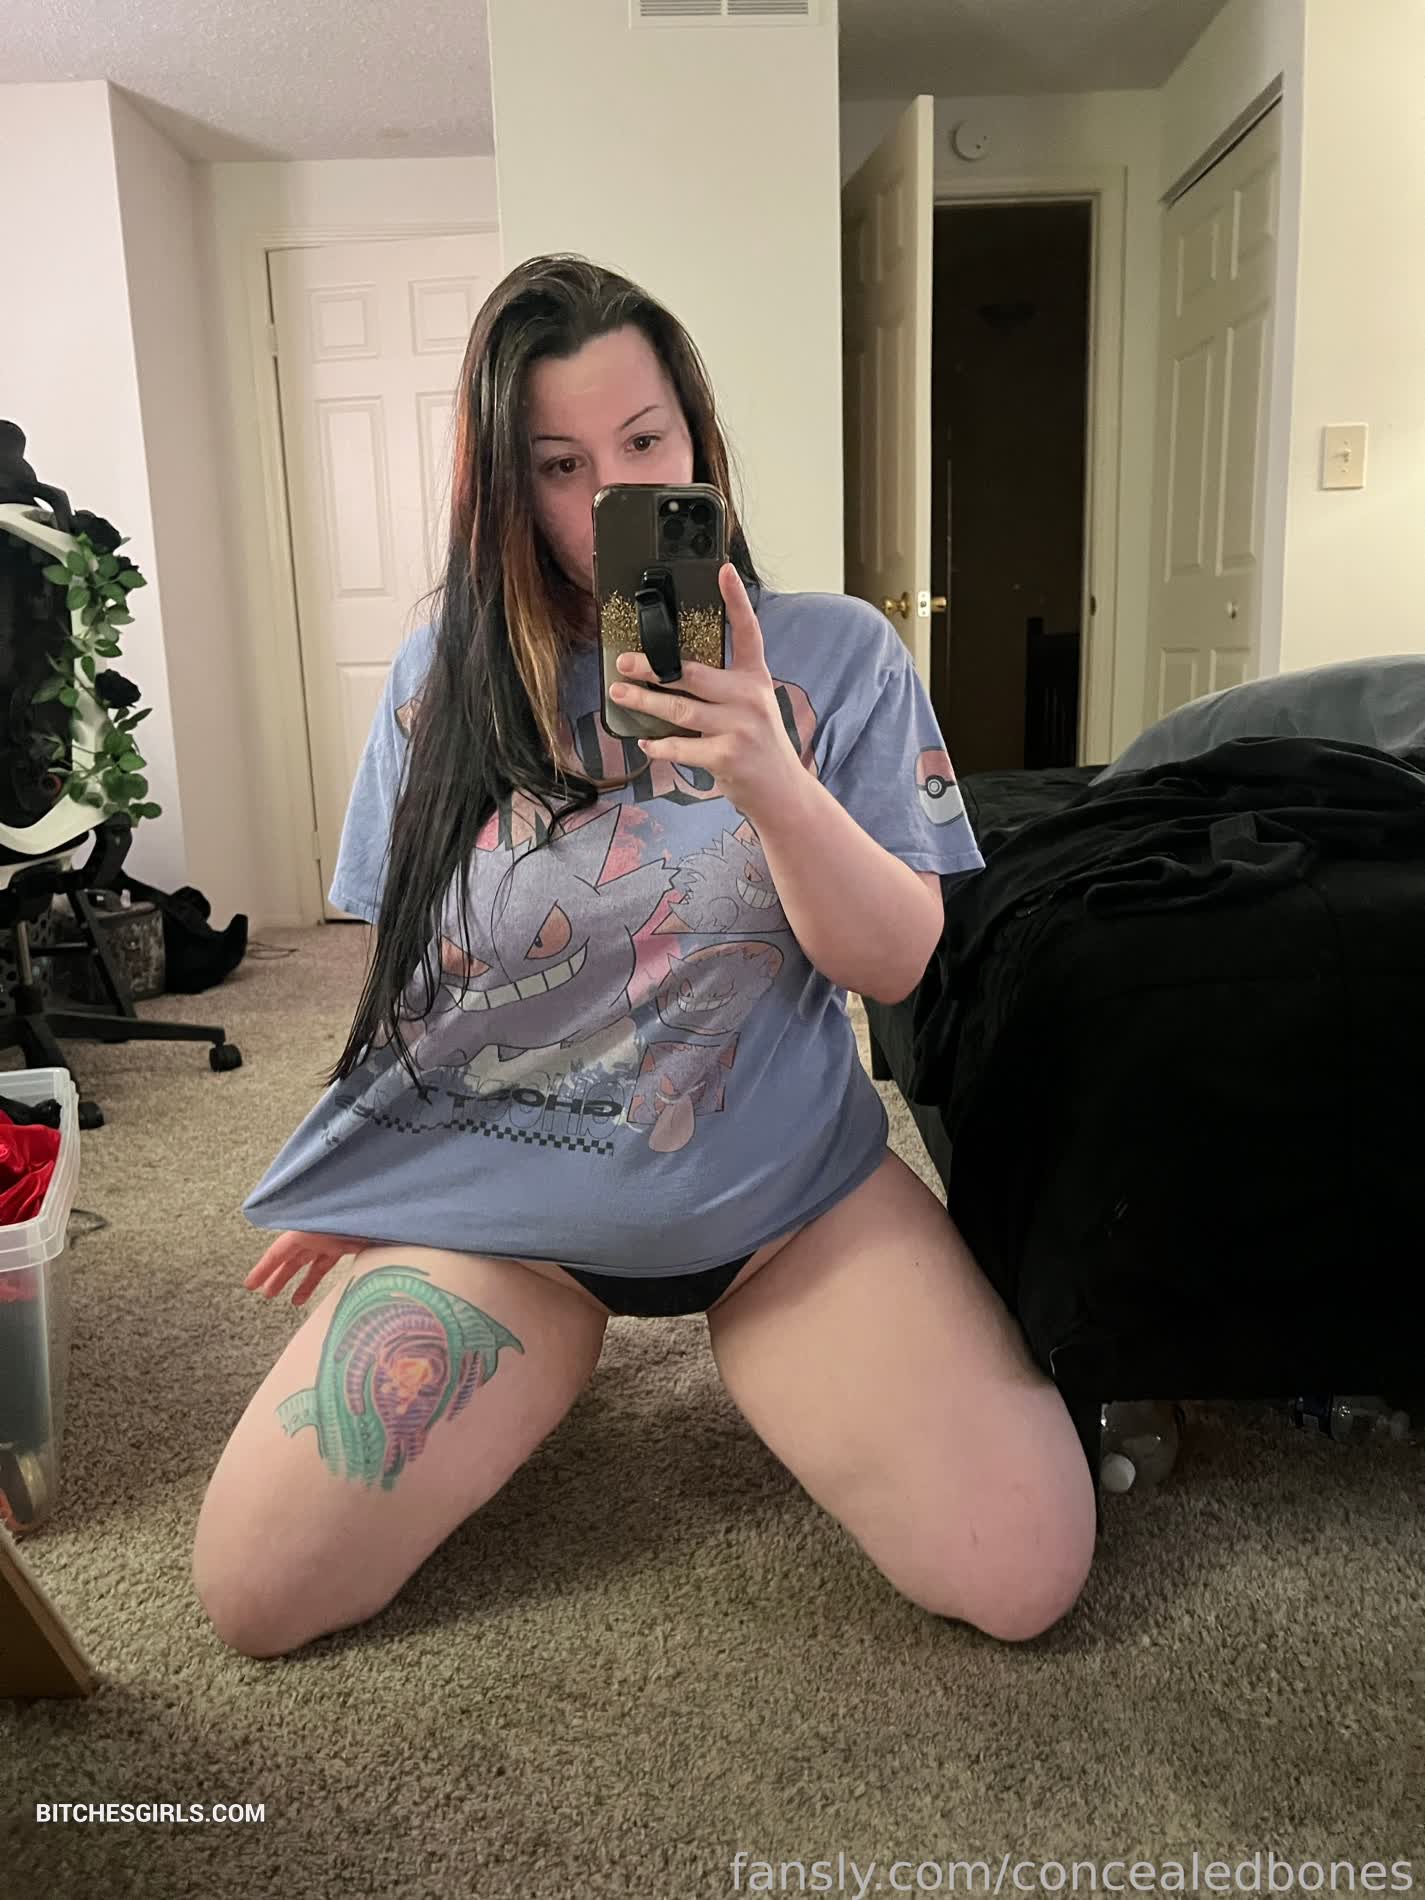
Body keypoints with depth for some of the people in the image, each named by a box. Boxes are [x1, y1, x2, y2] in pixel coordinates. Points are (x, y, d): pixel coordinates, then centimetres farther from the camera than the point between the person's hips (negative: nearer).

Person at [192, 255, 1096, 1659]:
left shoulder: (834, 657, -4)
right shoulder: (440, 679, 0)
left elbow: (899, 964, -9)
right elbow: (402, 965, 9)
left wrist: (770, 780, -26)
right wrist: (359, 1191, 14)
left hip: (786, 1188, -1)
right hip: (488, 1201, 2)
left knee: (1024, 1574, -14)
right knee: (254, 1595, -6)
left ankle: (746, 1335, 13)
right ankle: (558, 1340, 18)